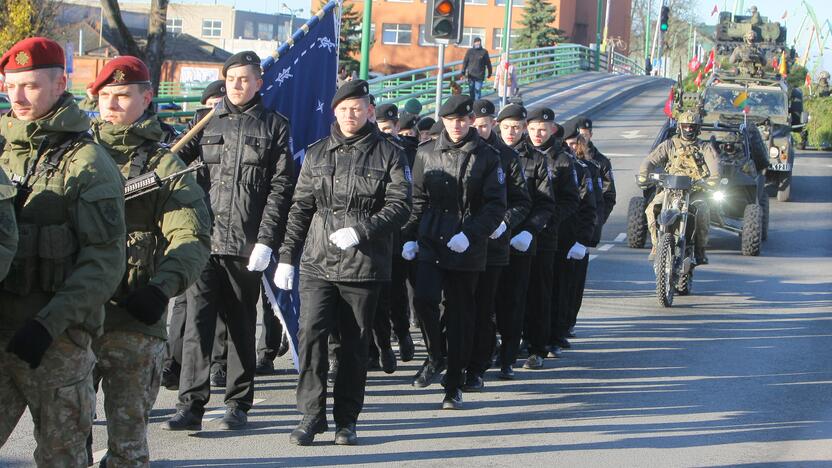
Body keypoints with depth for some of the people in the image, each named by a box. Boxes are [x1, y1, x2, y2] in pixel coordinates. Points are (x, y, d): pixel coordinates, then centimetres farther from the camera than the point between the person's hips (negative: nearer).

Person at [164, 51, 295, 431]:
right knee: (197, 320, -7)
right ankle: (191, 405, -7)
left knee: (242, 326, 8)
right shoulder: (207, 123, 11)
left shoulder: (273, 126, 6)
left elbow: (281, 187, 0)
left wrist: (266, 240, -9)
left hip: (247, 244, -1)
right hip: (205, 240, 1)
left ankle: (238, 403, 18)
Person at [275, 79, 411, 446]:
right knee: (311, 335, -11)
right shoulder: (317, 154, 12)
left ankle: (346, 420, 15)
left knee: (355, 345, 5)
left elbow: (400, 206, -4)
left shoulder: (388, 155, 3)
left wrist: (360, 231, -16)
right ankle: (311, 415, -3)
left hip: (365, 265, -2)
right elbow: (300, 209, 14)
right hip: (318, 263, 2)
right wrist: (287, 257, 9)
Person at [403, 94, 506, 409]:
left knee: (460, 315, 3)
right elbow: (417, 200, 13)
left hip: (468, 250, -1)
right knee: (424, 299, -18)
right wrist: (410, 237, 4)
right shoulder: (426, 153, 8)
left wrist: (470, 234, -15)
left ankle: (454, 386, 14)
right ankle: (436, 357, 8)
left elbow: (496, 206, -3)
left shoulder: (486, 157, 1)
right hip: (430, 243, 2)